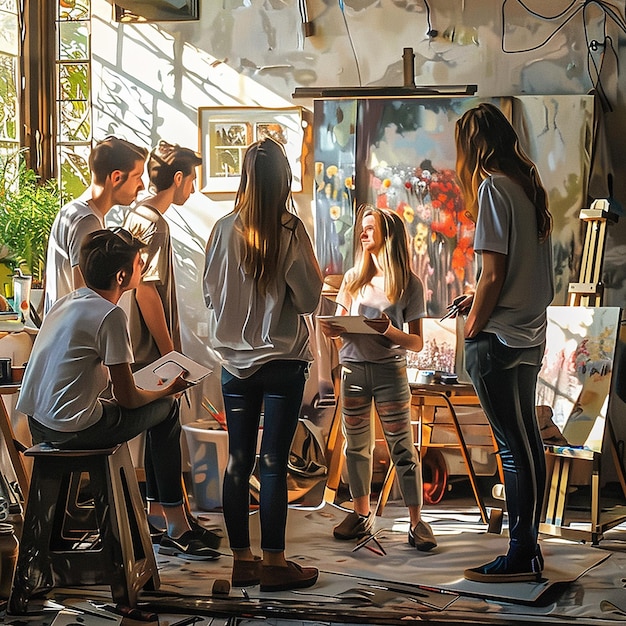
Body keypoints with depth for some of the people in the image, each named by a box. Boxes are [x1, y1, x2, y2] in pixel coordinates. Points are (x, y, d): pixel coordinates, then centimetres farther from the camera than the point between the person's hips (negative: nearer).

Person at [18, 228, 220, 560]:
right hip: (74, 429, -9)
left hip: (38, 424, 9)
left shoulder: (67, 302, 10)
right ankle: (176, 530, 14)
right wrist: (167, 391, 7)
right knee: (166, 410, 10)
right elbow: (127, 398, -12)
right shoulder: (109, 315, -16)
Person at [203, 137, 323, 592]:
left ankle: (242, 560, 15)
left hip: (235, 361, 3)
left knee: (239, 462, 8)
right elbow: (309, 298, -9)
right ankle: (273, 565, 3)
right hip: (283, 361, -3)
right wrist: (315, 272, 9)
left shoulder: (225, 229, -3)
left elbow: (210, 293, 6)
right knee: (274, 463, -1)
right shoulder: (290, 230, -12)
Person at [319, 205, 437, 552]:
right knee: (356, 445, 9)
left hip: (390, 370, -4)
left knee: (402, 447, -4)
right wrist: (330, 329, -7)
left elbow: (416, 343, -3)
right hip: (353, 369, 4)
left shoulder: (409, 283, -1)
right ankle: (361, 514, 20)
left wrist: (389, 331, -22)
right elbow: (341, 325, 17)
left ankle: (416, 520, -1)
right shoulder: (353, 278, 11)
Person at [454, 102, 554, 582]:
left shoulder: (493, 187, -13)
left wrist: (473, 329, -7)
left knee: (515, 447, -5)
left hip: (499, 340, -9)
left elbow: (493, 275, -17)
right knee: (526, 443, 12)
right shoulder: (528, 186, 11)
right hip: (529, 336, 9)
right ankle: (529, 547, 20)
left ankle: (521, 557, 0)